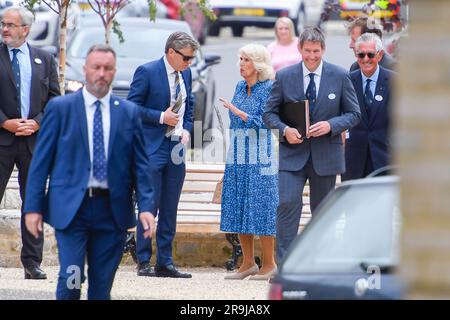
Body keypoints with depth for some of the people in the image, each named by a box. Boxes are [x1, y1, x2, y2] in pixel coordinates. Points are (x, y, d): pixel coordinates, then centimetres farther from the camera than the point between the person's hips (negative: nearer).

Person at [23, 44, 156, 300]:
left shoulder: (129, 112, 8)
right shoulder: (60, 108, 2)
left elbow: (140, 164, 7)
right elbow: (41, 160, 2)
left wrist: (147, 206, -6)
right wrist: (33, 207, -3)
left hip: (112, 209, 2)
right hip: (71, 207, -2)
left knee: (102, 286, 5)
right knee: (71, 279, -12)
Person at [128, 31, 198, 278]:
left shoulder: (185, 74, 12)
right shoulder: (147, 72, -9)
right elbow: (132, 106, -10)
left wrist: (186, 129, 6)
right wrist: (161, 118, -16)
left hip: (176, 148, 7)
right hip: (152, 148, -7)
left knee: (170, 209, 7)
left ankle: (165, 262, 11)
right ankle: (143, 262, 0)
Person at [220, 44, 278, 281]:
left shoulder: (268, 89, -8)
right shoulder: (240, 87, 13)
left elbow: (263, 122, -14)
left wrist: (237, 111, -20)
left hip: (258, 157, -7)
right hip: (237, 156, 7)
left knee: (260, 207, -6)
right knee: (238, 208, 6)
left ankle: (269, 264, 0)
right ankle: (248, 263, 12)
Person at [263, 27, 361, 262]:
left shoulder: (340, 77, 1)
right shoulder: (284, 77, 1)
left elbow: (353, 113, 4)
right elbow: (269, 113, 6)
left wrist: (331, 125, -14)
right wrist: (284, 130, -14)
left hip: (325, 154, 1)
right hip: (292, 153, -1)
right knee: (287, 203, -17)